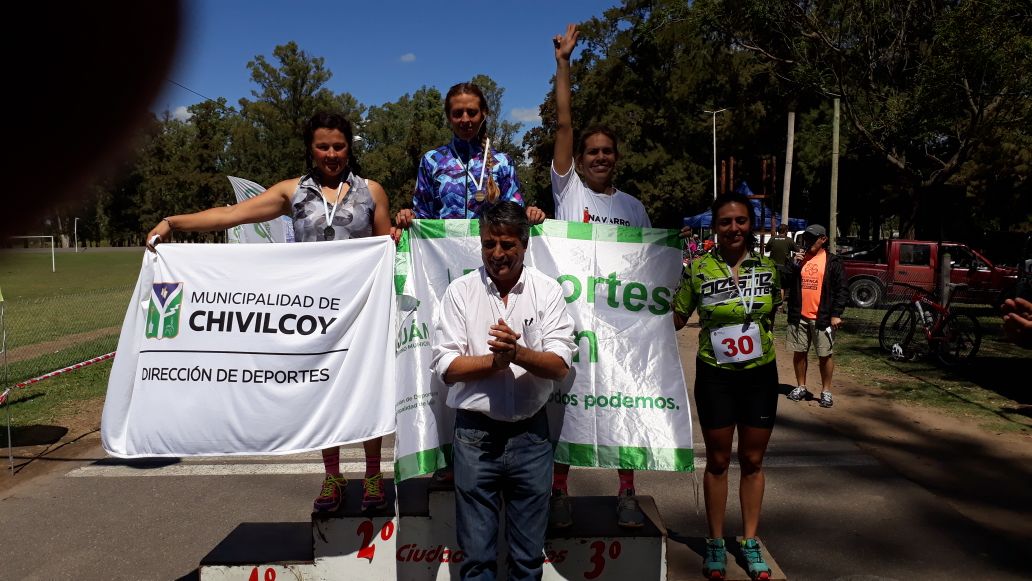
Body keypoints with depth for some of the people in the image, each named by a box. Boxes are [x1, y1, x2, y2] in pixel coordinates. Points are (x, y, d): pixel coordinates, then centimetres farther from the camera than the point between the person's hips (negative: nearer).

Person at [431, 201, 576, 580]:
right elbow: (446, 367, -5)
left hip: (530, 433, 1)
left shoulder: (547, 290, 0)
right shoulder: (460, 291, -1)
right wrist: (496, 360, -19)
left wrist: (518, 353, -24)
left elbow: (559, 364, -7)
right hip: (475, 433, 0)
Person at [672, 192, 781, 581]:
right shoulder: (698, 269, -7)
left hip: (760, 375, 2)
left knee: (753, 461, 12)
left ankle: (751, 542, 28)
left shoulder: (768, 265, 0)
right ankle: (716, 542, 25)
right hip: (715, 377, -2)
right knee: (718, 461, 10)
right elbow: (676, 319, 0)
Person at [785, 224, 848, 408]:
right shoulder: (798, 258, 10)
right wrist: (794, 265, -10)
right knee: (799, 353, 10)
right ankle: (801, 387, 22)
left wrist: (836, 314, -12)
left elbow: (842, 289, -4)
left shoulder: (833, 262, -1)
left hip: (823, 317, -3)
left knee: (825, 355, 1)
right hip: (798, 316, 4)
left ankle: (826, 391, 12)